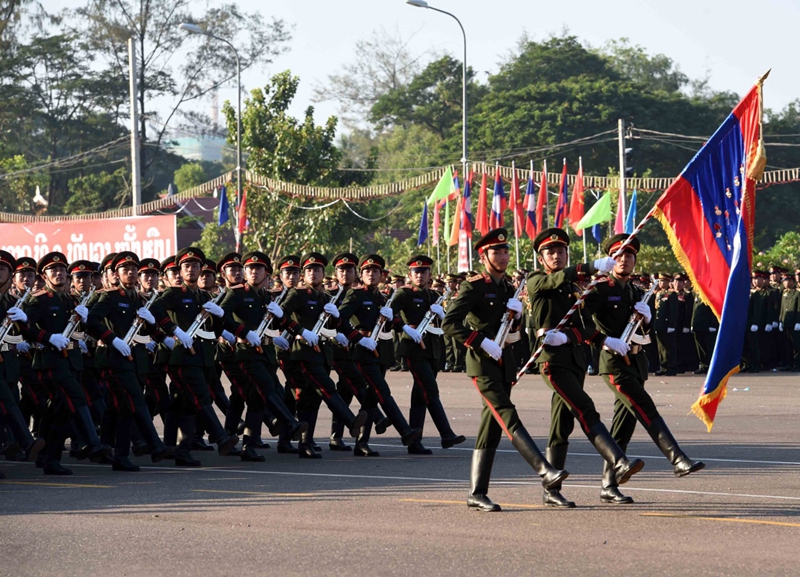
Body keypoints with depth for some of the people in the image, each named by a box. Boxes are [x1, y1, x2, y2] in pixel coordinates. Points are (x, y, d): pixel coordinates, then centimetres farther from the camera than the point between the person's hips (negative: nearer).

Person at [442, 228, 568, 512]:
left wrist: (516, 314, 0)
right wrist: (483, 343, -21)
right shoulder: (473, 287, -8)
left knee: (492, 426, 6)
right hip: (483, 362, -8)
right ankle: (545, 472, -29)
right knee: (507, 416, -17)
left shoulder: (508, 288, 15)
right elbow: (449, 323, -17)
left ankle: (477, 493, 8)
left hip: (505, 361, 8)